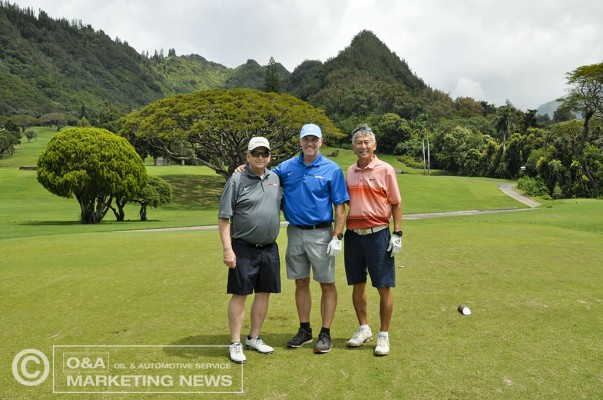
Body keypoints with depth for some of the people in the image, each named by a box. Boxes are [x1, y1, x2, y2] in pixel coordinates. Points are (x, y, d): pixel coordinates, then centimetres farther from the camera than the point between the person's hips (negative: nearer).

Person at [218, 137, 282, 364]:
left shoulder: (275, 178, 8)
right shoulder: (237, 180, -7)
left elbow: (280, 207, 20)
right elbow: (223, 218, -9)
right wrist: (227, 249, -15)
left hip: (269, 249, 5)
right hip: (244, 249, -5)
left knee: (264, 293, 11)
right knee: (240, 294, 1)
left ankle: (254, 338, 27)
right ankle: (235, 344, 13)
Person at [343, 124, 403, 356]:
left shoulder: (385, 170, -3)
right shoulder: (350, 172, 9)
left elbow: (396, 204, -2)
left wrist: (397, 234, -8)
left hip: (378, 234, -4)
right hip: (353, 234, 5)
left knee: (384, 287, 1)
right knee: (357, 285, 12)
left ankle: (383, 336, 15)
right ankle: (363, 329, 29)